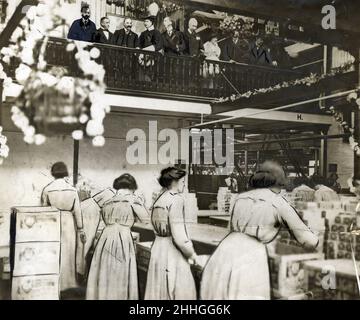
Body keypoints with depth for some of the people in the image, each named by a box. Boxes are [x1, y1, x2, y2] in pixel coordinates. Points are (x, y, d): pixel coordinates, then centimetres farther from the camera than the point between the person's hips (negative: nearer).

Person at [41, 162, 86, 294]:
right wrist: (81, 230, 7)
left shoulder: (47, 189, -7)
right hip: (68, 223, 1)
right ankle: (66, 282, 20)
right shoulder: (72, 189, -3)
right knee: (67, 253, 12)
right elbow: (77, 211, -1)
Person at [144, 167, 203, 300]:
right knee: (180, 292, 1)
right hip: (172, 253, -8)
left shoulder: (159, 199, 9)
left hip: (158, 248, 8)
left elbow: (158, 229, 11)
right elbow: (179, 237, -21)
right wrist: (193, 255, -6)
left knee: (159, 291, 16)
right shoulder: (176, 199, -15)